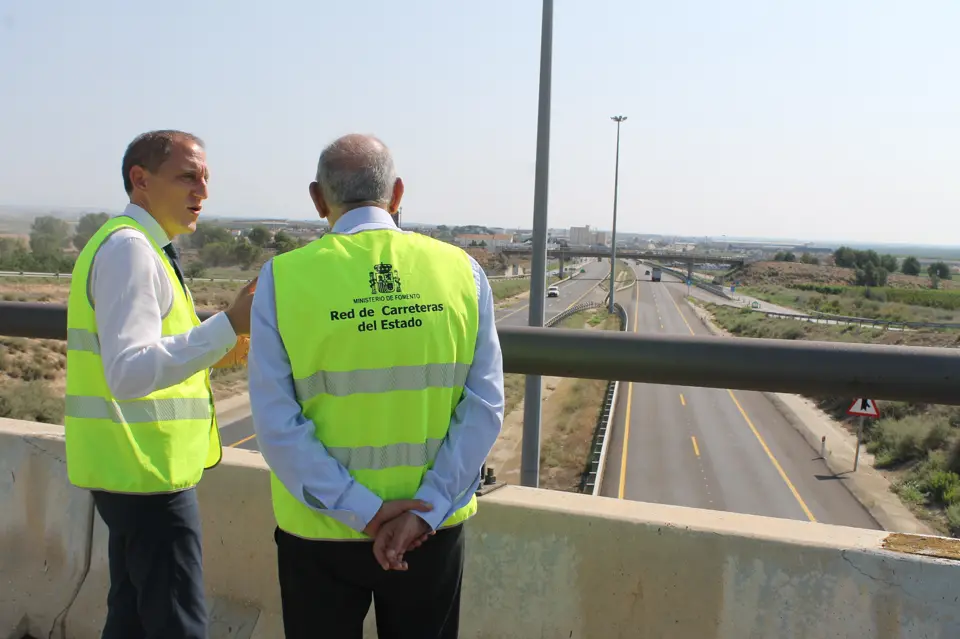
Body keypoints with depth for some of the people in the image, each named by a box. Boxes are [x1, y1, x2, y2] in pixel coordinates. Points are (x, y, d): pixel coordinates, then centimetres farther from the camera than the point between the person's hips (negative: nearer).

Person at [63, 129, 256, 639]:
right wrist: (228, 326, -32)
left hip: (133, 468, 10)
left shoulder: (134, 246, 15)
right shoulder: (129, 248, -17)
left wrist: (214, 349, 9)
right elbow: (129, 373, -27)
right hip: (144, 471, -10)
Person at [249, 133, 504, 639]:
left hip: (320, 529, -1)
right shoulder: (461, 270, -6)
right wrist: (425, 511, -10)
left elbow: (277, 423, -13)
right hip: (432, 528, 1)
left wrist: (363, 513, -11)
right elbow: (485, 406, -10)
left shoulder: (283, 278, -10)